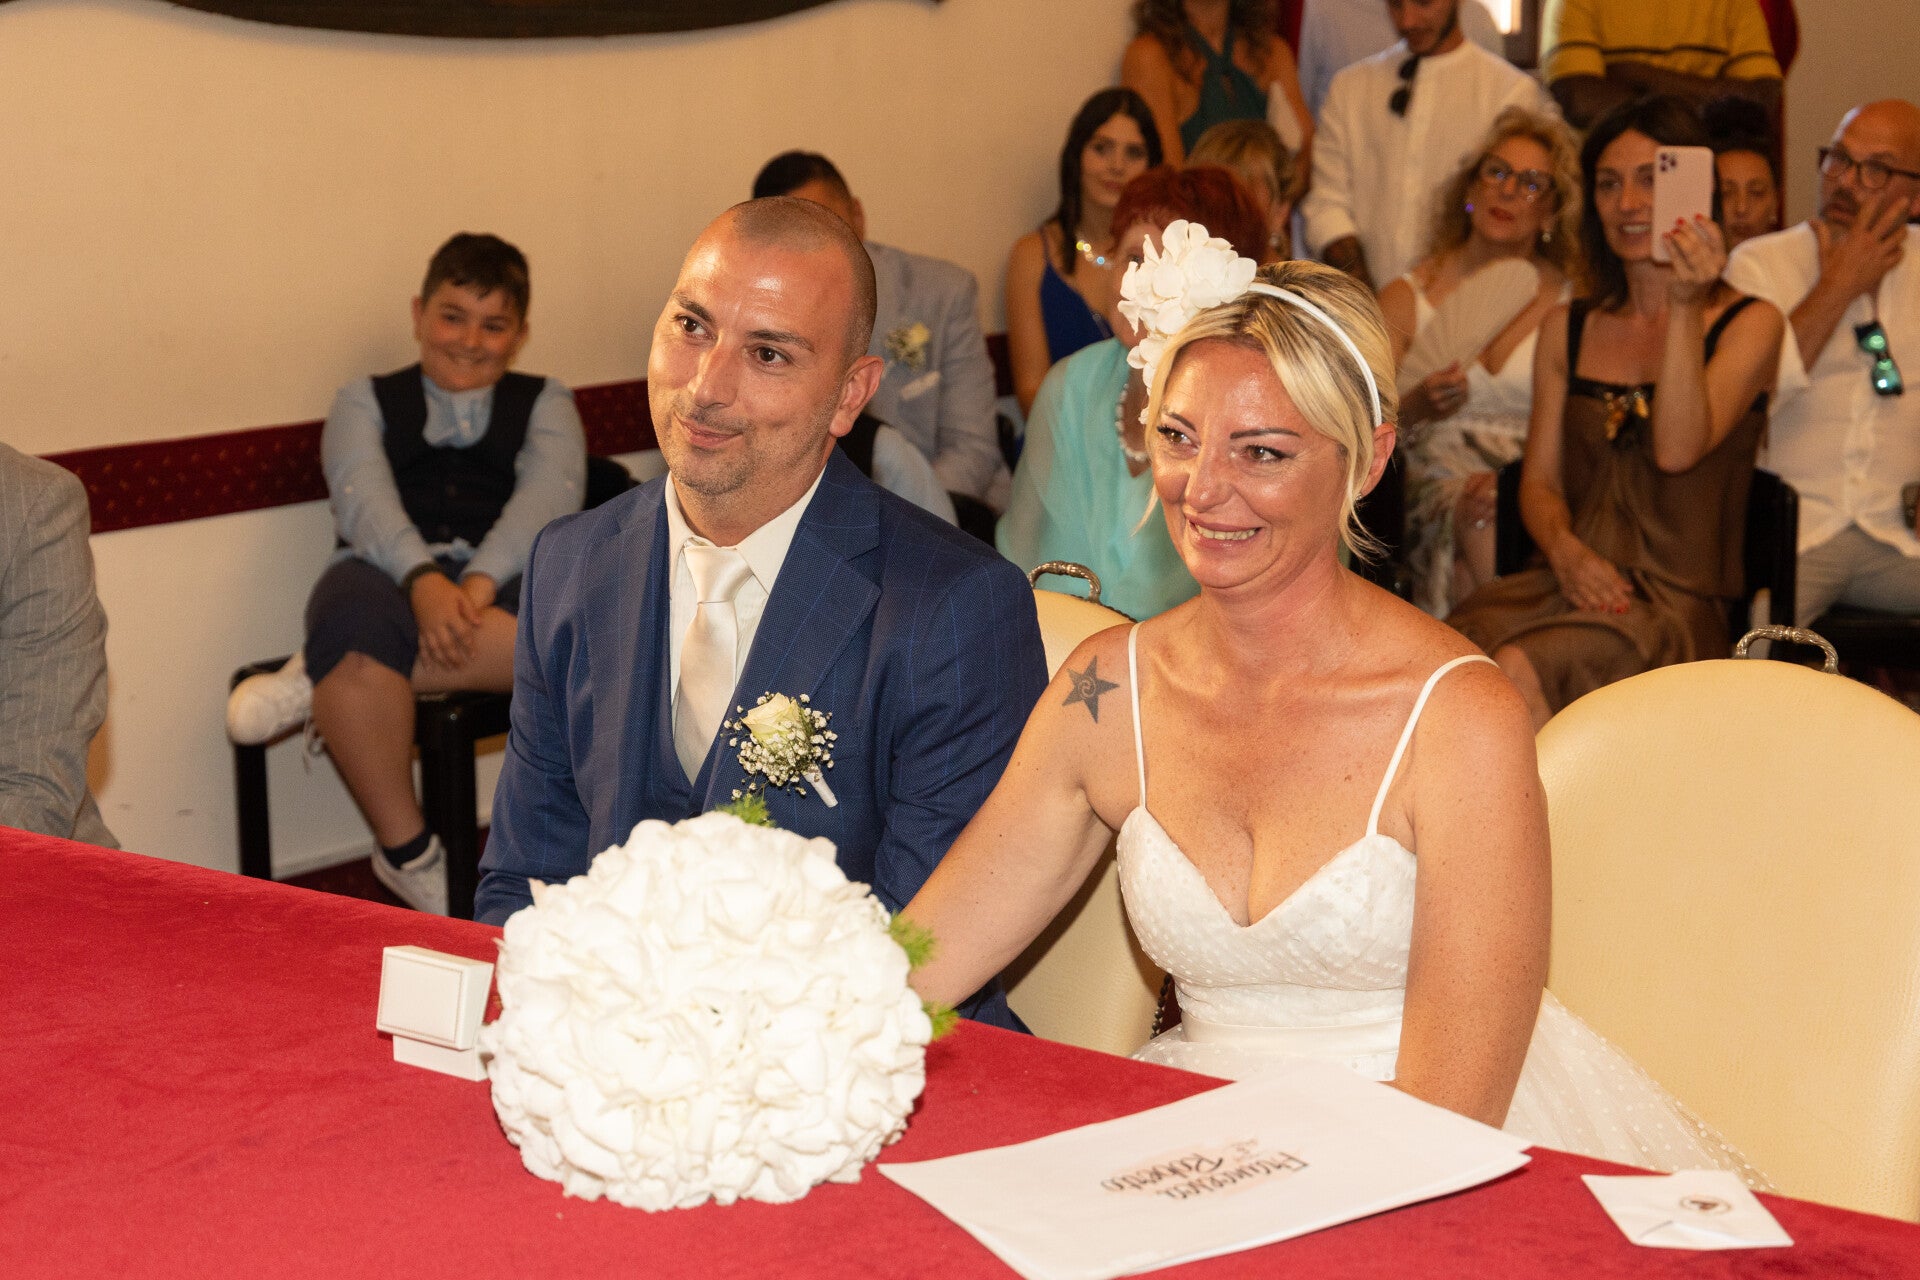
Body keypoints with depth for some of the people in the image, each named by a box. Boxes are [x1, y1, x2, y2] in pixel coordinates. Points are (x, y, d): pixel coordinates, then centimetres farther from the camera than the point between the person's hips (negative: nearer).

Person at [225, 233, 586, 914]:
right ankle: (407, 855, -21)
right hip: (390, 575, 0)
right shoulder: (366, 401, 22)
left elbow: (550, 493, 1)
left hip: (507, 582, 1)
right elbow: (363, 497, 1)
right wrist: (424, 579, -21)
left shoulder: (544, 403, 23)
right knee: (356, 620, -39)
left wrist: (481, 580, -19)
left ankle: (324, 679, -30)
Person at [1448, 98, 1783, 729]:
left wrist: (1685, 305, -19)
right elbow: (1540, 479, 15)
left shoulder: (1748, 324, 4)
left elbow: (1678, 449, -12)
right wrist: (1566, 551, -7)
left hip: (1679, 600, -4)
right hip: (1571, 583, 4)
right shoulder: (1567, 329, 17)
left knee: (1517, 671, -33)